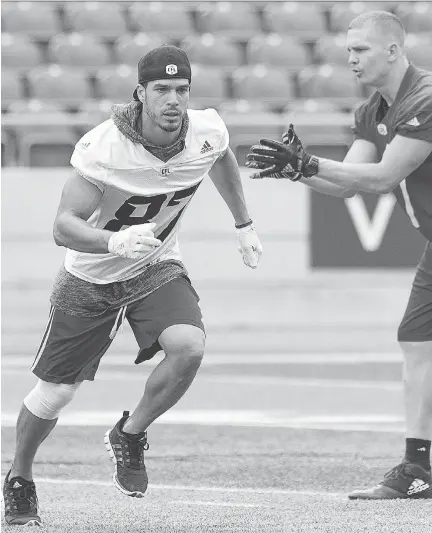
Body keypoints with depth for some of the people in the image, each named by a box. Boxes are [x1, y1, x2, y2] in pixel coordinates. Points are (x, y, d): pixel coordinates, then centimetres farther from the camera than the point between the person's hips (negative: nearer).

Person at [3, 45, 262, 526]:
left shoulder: (208, 133, -16)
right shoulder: (103, 147, -30)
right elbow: (63, 227, -32)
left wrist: (243, 224, 22)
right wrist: (115, 242, -51)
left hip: (157, 269, 3)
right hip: (90, 279, -3)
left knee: (189, 346, -26)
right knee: (54, 394, 3)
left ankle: (129, 437, 0)